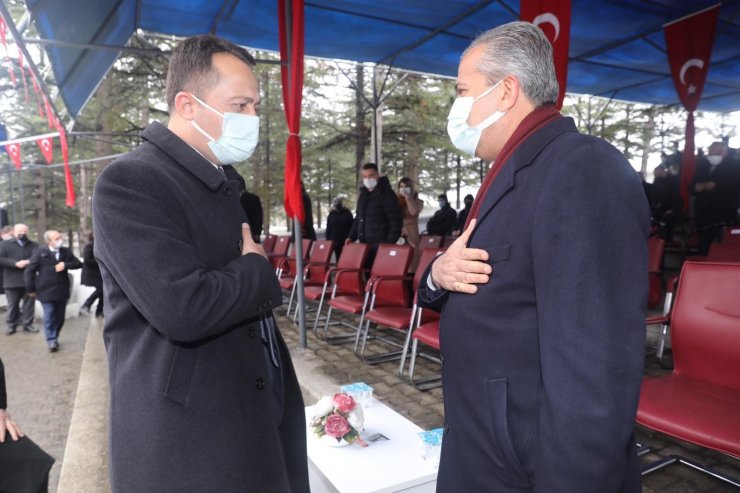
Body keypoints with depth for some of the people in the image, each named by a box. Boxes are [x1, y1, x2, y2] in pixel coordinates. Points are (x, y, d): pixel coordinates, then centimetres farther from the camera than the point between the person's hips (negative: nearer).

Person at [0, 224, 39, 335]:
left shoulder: (34, 245, 8)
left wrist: (29, 262, -19)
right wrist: (15, 263, -18)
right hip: (12, 281, -1)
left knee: (29, 303, 6)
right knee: (12, 304, 7)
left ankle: (28, 324, 15)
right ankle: (11, 325, 20)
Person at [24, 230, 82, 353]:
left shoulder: (66, 251, 6)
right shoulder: (39, 252, -5)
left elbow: (78, 264, 6)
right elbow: (29, 271, -4)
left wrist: (65, 265, -13)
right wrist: (31, 289, -5)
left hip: (62, 291, 4)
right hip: (46, 291, -4)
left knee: (60, 317, 10)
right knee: (49, 317, -4)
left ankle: (55, 338, 26)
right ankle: (51, 341, 4)